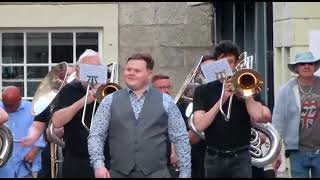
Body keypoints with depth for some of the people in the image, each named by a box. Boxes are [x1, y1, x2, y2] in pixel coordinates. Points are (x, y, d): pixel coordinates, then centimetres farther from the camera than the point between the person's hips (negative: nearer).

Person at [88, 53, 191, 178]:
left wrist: (185, 173, 0)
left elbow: (180, 138, 6)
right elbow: (96, 135, 5)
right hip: (119, 173, 1)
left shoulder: (166, 101, 7)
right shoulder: (110, 101, 9)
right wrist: (98, 164, -11)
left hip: (156, 173, -1)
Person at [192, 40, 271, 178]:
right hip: (214, 158, 1)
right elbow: (199, 126, -9)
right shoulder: (203, 91, 5)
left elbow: (259, 117, -11)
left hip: (240, 157, -1)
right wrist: (221, 100, -16)